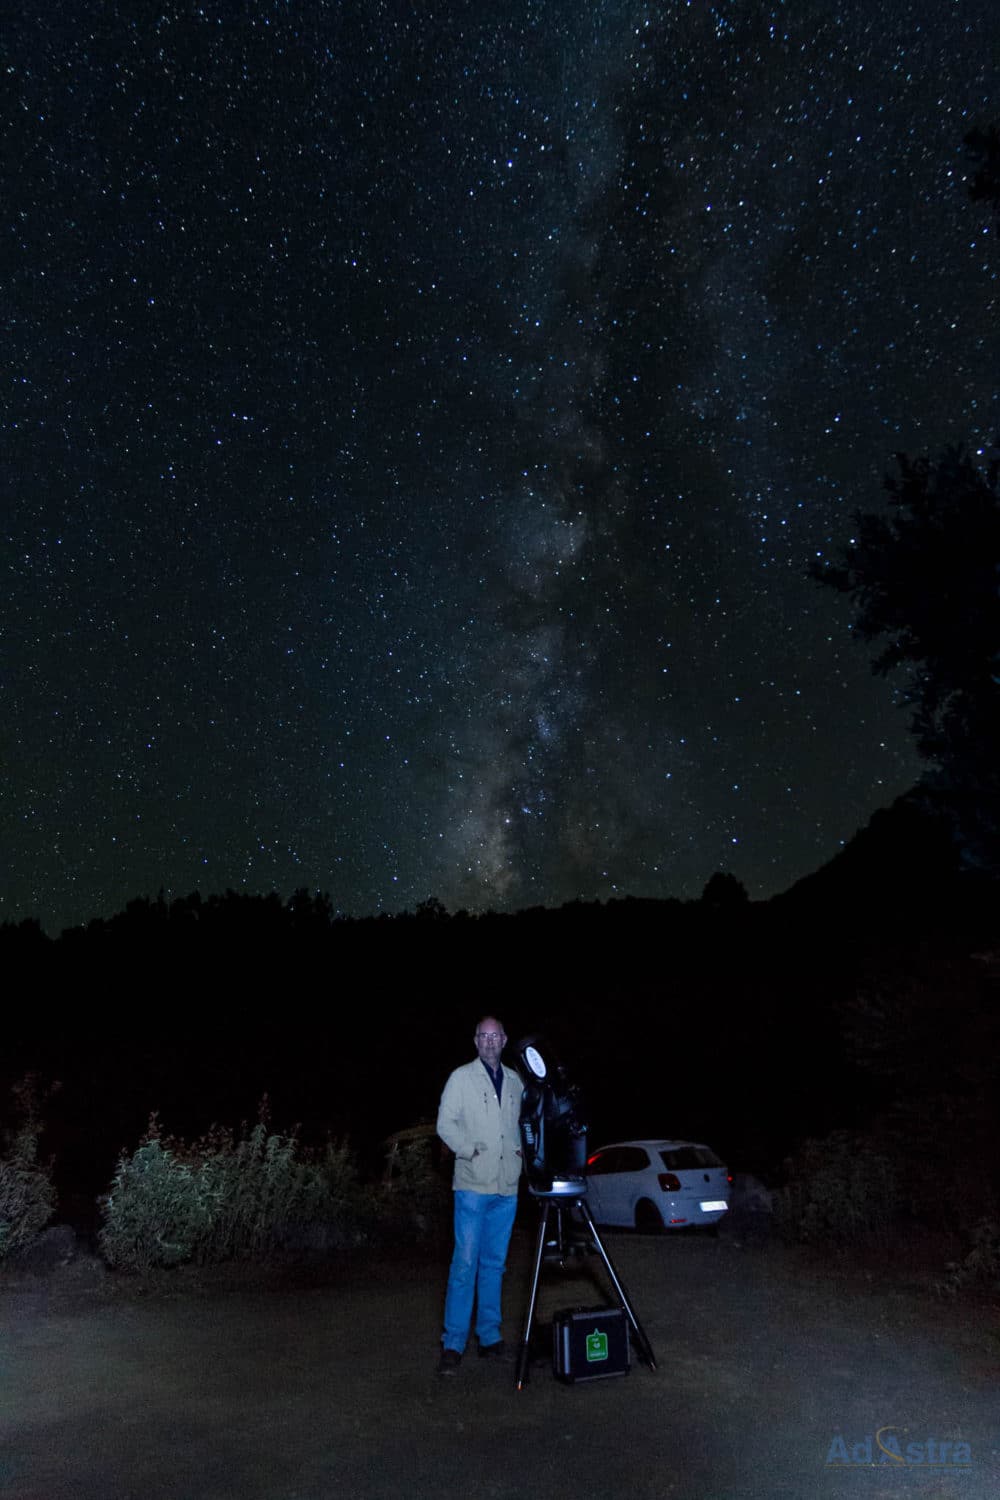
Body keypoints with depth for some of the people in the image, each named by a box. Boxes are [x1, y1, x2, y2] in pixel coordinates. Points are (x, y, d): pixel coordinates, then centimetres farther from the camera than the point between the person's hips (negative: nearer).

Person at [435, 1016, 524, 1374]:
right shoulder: (461, 1077, -3)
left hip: (507, 1186, 5)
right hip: (473, 1184, -4)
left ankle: (490, 1338, 21)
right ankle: (453, 1345, 2)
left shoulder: (516, 1081, 10)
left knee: (494, 1263, 11)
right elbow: (445, 1123, -5)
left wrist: (522, 1147, 5)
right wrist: (470, 1151, -12)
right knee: (465, 1262, -6)